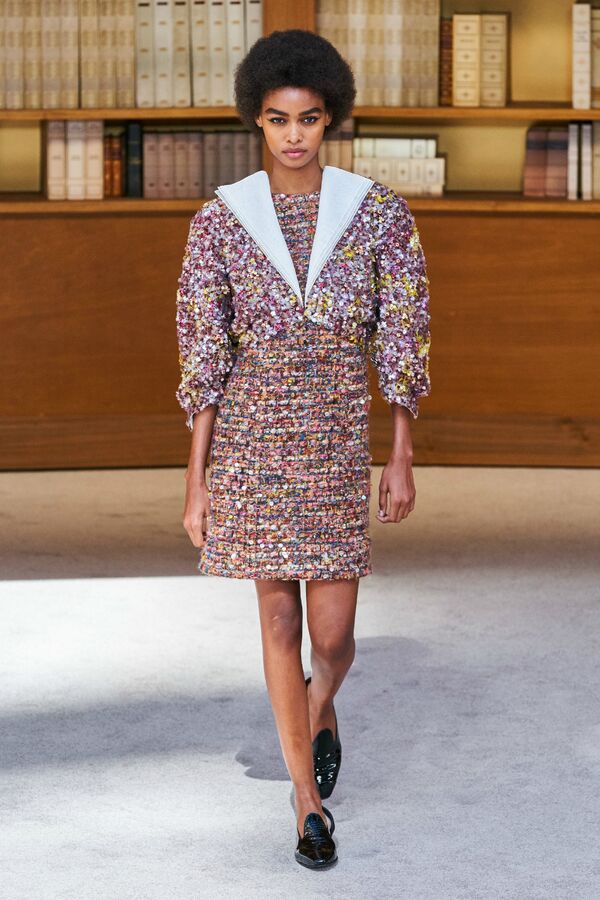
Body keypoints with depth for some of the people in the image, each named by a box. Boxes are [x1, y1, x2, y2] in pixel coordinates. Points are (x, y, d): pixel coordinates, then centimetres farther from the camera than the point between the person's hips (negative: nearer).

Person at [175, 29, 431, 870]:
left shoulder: (381, 212, -5)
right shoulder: (219, 221, -5)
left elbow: (403, 341, 0)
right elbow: (202, 359, -4)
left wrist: (402, 461, 0)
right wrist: (195, 483, -4)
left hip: (337, 446, 0)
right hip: (251, 442, 0)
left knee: (333, 636, 1)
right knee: (280, 622, 6)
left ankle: (321, 711, 41)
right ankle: (310, 804, 20)